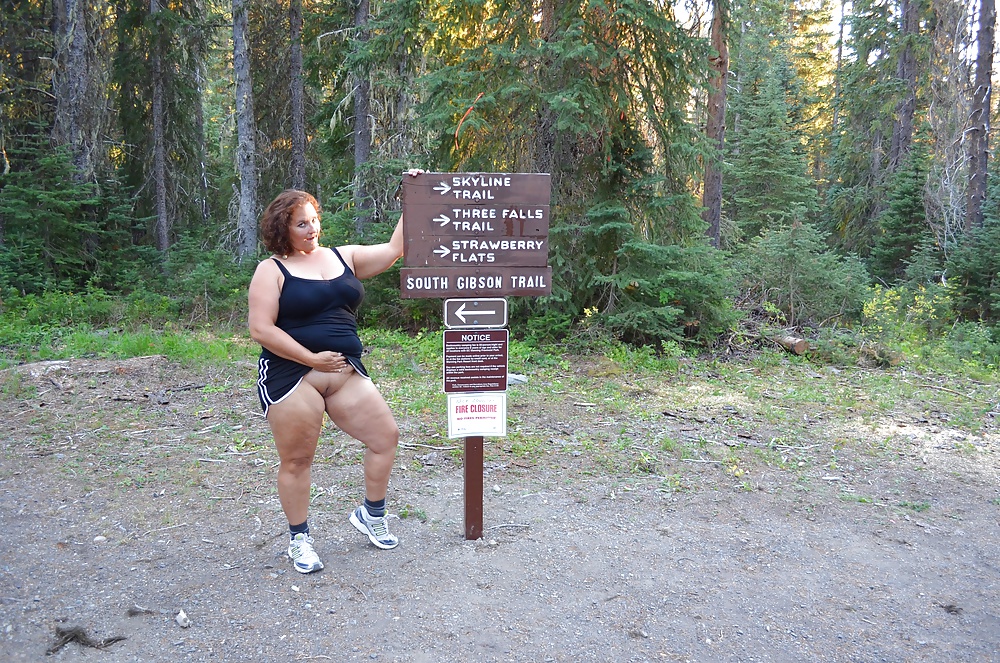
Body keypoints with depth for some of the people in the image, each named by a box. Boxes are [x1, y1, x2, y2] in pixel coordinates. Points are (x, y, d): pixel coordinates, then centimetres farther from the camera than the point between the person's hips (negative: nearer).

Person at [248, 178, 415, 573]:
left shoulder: (344, 257, 12)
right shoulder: (272, 270, -3)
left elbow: (394, 250, 7)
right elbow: (261, 329, -11)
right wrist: (312, 358, -14)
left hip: (345, 373, 5)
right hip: (291, 375, -5)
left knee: (386, 436, 3)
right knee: (297, 460, 3)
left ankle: (371, 514, 24)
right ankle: (299, 540, 23)